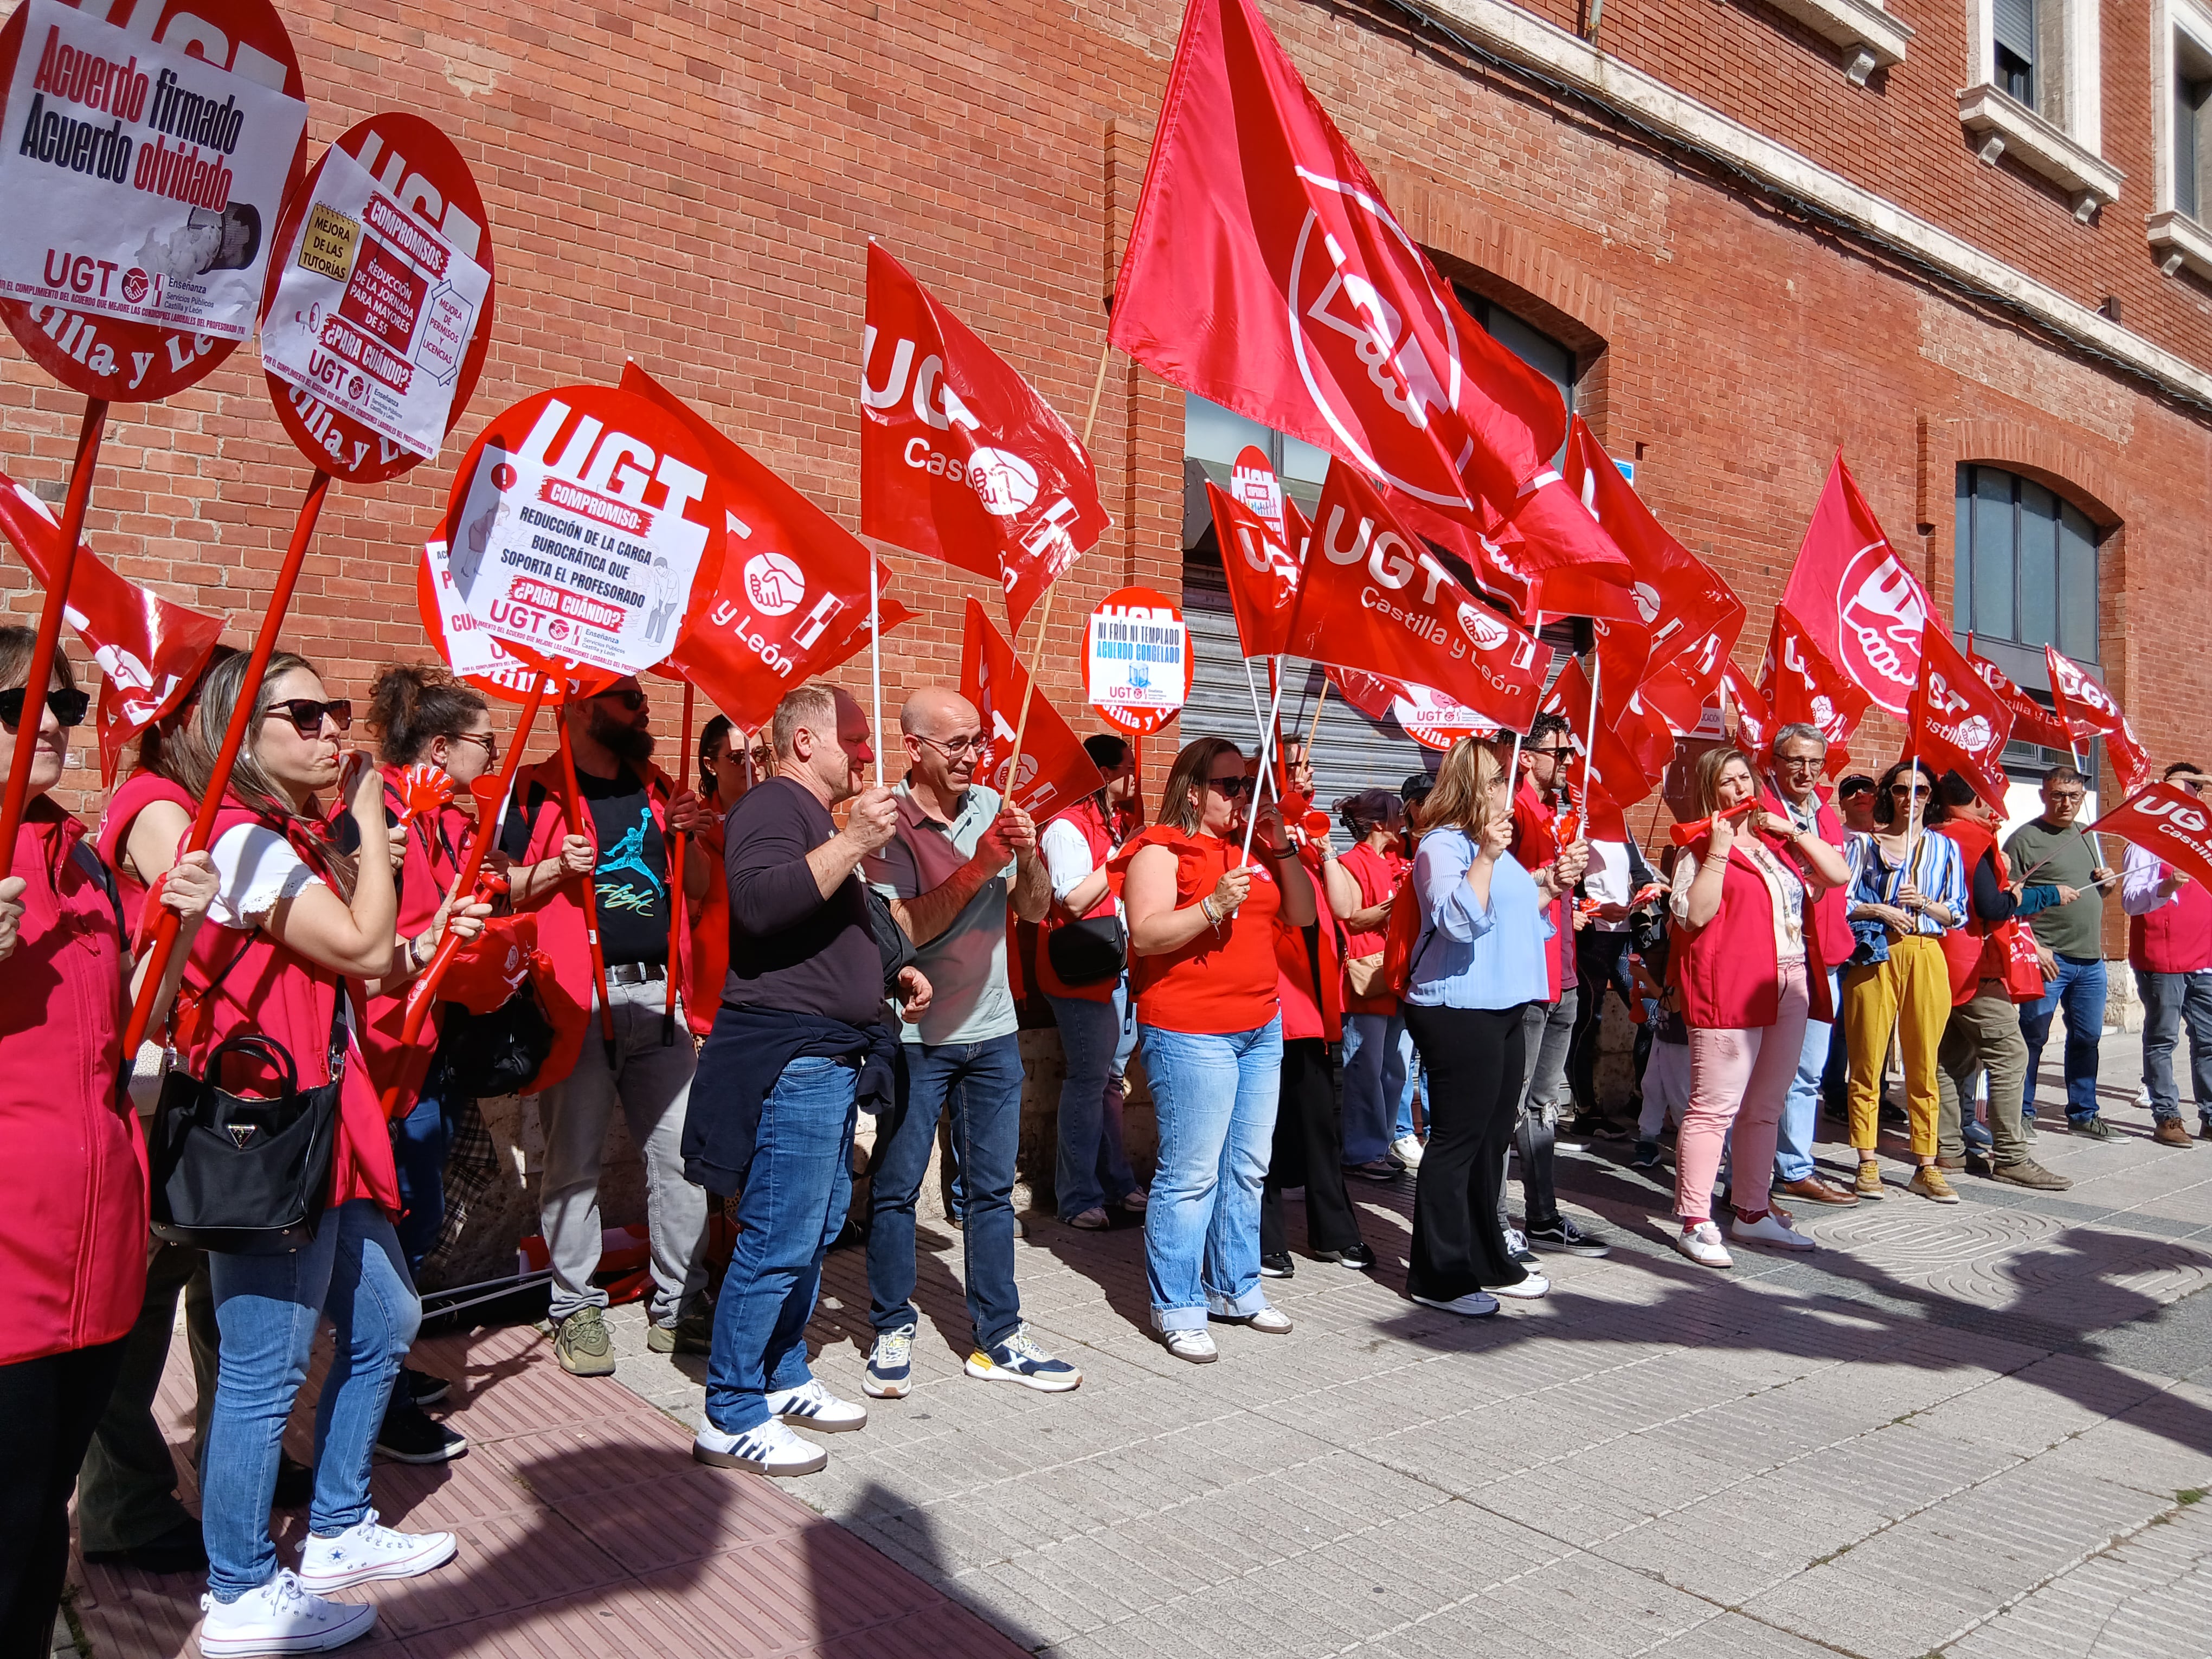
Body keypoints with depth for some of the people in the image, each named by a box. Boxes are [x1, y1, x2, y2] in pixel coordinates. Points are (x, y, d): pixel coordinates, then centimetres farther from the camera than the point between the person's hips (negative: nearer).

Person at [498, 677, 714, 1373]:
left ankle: (678, 1307, 15)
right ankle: (576, 1310, 16)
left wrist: (688, 837, 1)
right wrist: (557, 868, -15)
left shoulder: (659, 789, 17)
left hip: (655, 991, 4)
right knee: (574, 1159, 2)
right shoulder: (535, 791, 3)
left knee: (681, 1152, 3)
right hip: (573, 997, -4)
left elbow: (700, 891, 19)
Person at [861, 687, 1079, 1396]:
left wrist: (1029, 855, -14)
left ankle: (998, 1338, 20)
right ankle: (893, 1332, 22)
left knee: (992, 1187, 10)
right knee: (896, 1187, 5)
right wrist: (977, 868, -23)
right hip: (914, 1034, -4)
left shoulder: (991, 807, 4)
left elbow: (1035, 911, 5)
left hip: (993, 1030, 5)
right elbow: (905, 928, -19)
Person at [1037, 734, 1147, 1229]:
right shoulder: (1066, 828, -12)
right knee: (1089, 1081, -4)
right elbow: (1075, 900, -21)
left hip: (1120, 967, 9)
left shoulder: (1118, 823, 16)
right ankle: (1079, 1198, 6)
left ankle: (1116, 1184, 23)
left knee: (1110, 1077, 14)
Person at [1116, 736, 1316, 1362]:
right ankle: (1177, 1308, 6)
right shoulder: (1161, 850, -6)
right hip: (1190, 1033, -8)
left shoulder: (1252, 846, 16)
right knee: (1191, 1173, -5)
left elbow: (1302, 916, 12)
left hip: (1261, 1028, 8)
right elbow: (1146, 934, -16)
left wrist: (1281, 846, 1)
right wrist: (1212, 907, -26)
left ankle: (1236, 1287, 27)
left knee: (1248, 1168, 13)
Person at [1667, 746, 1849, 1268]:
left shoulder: (1778, 839, 17)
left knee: (1766, 1107, 14)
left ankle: (1753, 1212, 25)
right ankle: (1694, 1223, -3)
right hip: (1727, 989, -7)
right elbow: (1694, 914, -14)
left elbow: (1838, 874, 11)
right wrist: (1719, 851, -16)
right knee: (1715, 1107, -8)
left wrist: (1795, 831, 2)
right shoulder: (1700, 848, -2)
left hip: (1789, 988, 7)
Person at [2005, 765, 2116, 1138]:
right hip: (2048, 958, -7)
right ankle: (2021, 1114, 7)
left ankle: (2083, 1114, 25)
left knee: (2087, 1037, 13)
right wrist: (2033, 947, -17)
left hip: (2091, 958, 7)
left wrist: (2106, 880, 4)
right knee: (2034, 1036, -3)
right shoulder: (2025, 839, -6)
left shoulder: (2087, 835, 16)